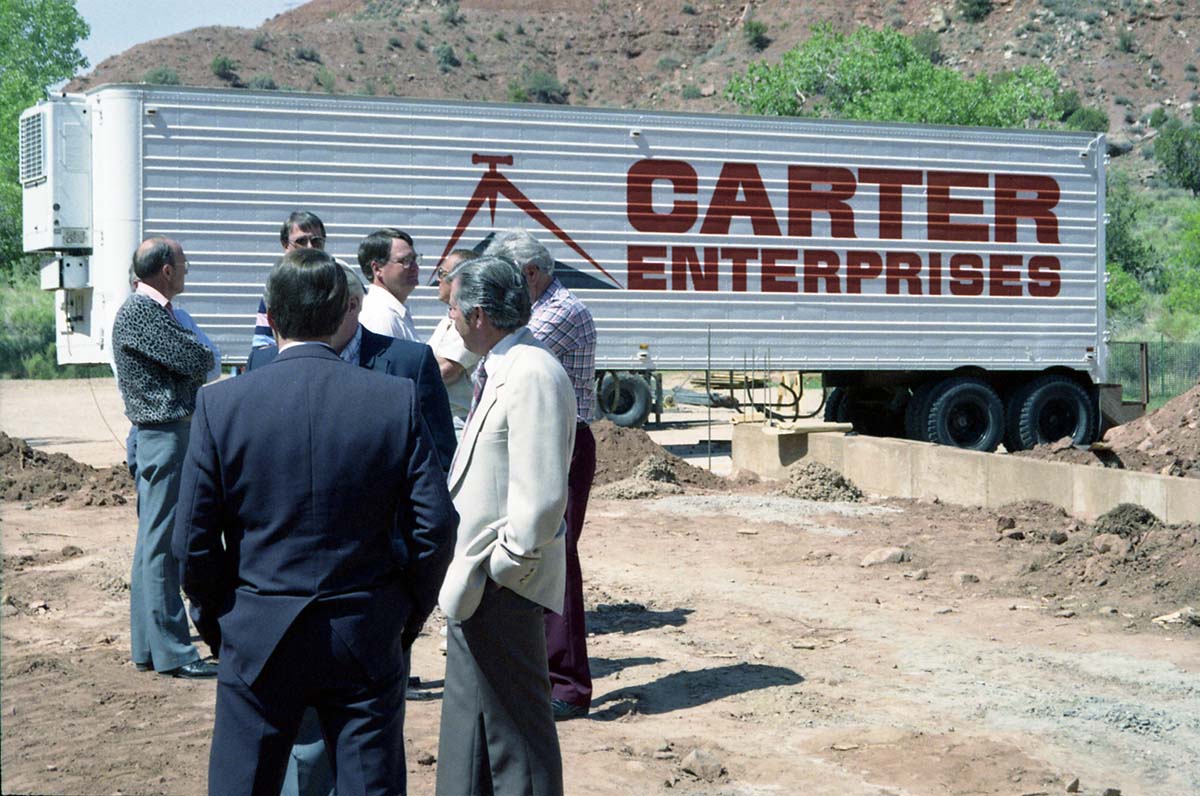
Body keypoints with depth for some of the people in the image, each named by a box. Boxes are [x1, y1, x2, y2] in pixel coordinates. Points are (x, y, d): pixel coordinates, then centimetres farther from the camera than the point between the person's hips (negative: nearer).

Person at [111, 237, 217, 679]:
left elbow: (195, 366, 16)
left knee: (154, 543, 13)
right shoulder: (140, 313, -16)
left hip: (163, 437, 11)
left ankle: (148, 648, 20)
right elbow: (196, 361, -18)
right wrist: (198, 350, 1)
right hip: (164, 436, -11)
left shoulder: (153, 309, 16)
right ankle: (171, 652, -3)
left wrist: (192, 355, -4)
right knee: (162, 544, -6)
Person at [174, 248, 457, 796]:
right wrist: (409, 616, 8)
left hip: (258, 642, 0)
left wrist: (214, 620, 10)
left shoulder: (221, 404, -8)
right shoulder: (395, 400, -7)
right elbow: (436, 526, -6)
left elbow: (194, 540, -6)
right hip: (366, 642, 1)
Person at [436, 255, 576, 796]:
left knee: (515, 728, 1)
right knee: (468, 716, 21)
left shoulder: (532, 375, -21)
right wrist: (464, 575, 16)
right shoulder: (499, 369, 12)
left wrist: (501, 570, -18)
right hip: (476, 582, 10)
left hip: (501, 589, -10)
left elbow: (541, 497, -26)